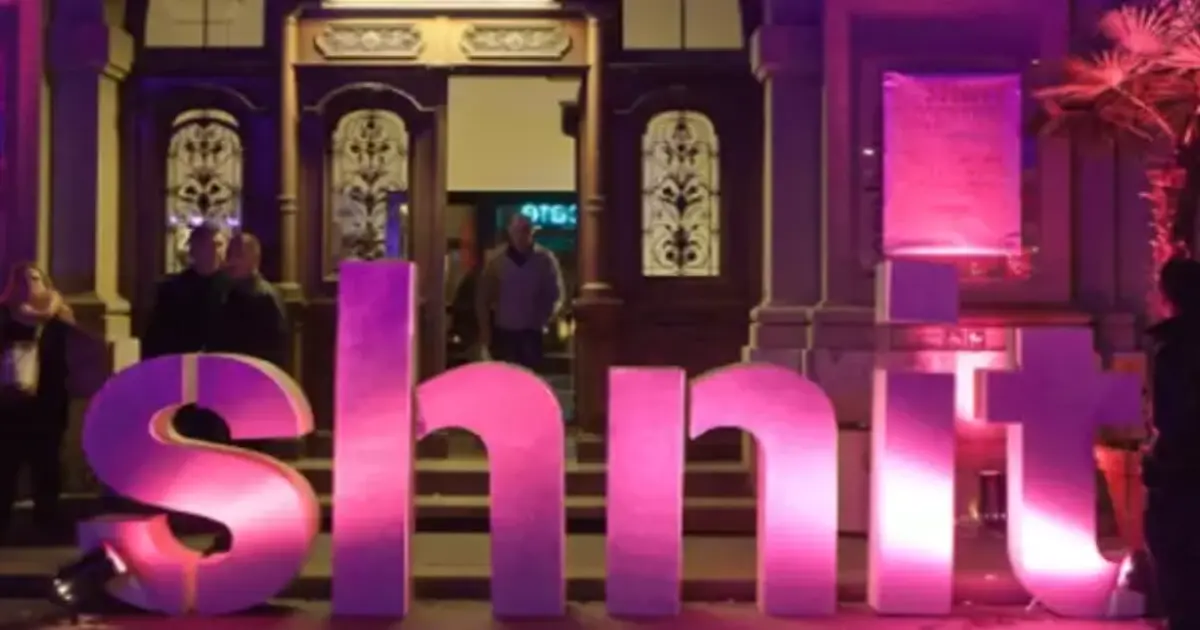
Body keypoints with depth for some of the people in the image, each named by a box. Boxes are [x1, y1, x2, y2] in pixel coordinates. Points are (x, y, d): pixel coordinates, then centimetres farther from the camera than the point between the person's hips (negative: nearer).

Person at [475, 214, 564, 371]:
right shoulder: (496, 260, 0)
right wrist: (485, 328, 1)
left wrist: (546, 320, -12)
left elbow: (555, 294, 2)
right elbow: (483, 296, 4)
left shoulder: (545, 259, -2)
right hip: (503, 331, 1)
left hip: (533, 332, -1)